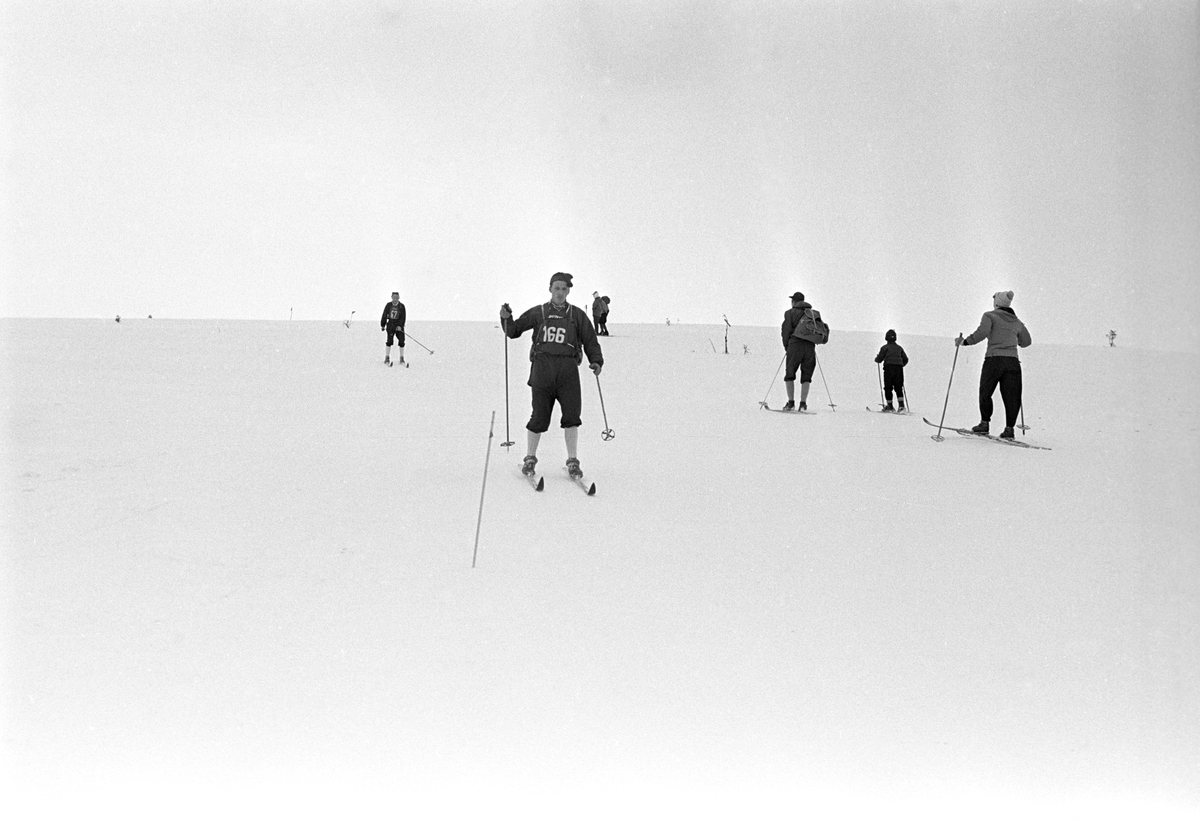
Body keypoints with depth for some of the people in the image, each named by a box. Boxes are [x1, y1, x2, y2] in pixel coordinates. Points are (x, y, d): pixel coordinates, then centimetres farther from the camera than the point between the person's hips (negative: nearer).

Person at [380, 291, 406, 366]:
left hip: (399, 326, 0)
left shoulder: (401, 306, -3)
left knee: (401, 342, -3)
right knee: (389, 341, -10)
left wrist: (400, 325, -21)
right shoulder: (388, 305, 0)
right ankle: (387, 358, -4)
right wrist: (382, 325, 11)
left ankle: (401, 359, 10)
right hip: (390, 325, 0)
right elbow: (384, 315, 9)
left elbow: (403, 317, -9)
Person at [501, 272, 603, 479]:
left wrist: (596, 361, -2)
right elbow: (514, 331, 15)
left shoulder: (577, 315, 13)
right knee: (539, 417, -1)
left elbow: (590, 341, 14)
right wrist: (506, 318, -4)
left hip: (567, 369, 0)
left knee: (571, 415, -10)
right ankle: (530, 458, 17)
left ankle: (573, 462, 1)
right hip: (542, 367, 0)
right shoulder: (538, 313, 12)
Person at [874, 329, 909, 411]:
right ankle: (901, 405, -12)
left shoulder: (885, 347, 2)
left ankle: (890, 406, 3)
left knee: (888, 388, 4)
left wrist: (876, 359, 21)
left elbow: (879, 359, -1)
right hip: (899, 369, 4)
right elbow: (905, 359, 17)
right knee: (899, 388, 3)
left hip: (889, 368, -4)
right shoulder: (899, 348, 15)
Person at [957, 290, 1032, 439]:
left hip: (994, 359, -4)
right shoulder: (1017, 322, 18)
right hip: (1013, 361, 4)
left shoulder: (990, 316, 2)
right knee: (1011, 396, 4)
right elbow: (1026, 342, 26)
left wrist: (965, 341, -7)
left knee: (985, 393, 9)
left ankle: (985, 423, 10)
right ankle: (1009, 428, -2)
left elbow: (982, 332, -14)